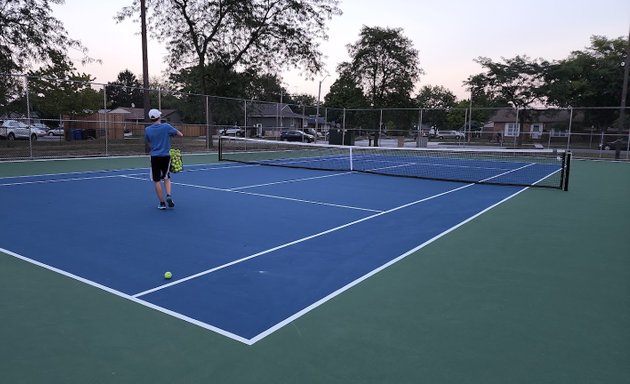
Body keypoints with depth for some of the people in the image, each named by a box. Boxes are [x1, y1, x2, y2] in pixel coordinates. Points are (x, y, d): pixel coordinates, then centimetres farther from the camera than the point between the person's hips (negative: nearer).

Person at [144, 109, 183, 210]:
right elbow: (180, 134, 0)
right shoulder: (166, 126, -6)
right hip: (166, 156, 0)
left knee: (157, 181, 7)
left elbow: (148, 143, 11)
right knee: (166, 178, 18)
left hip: (155, 157, 0)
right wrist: (171, 133, 18)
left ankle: (162, 203, 7)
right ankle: (168, 196, -3)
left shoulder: (147, 130, -2)